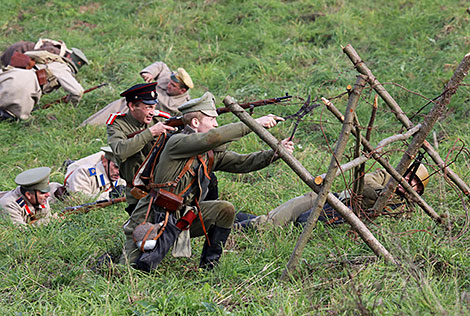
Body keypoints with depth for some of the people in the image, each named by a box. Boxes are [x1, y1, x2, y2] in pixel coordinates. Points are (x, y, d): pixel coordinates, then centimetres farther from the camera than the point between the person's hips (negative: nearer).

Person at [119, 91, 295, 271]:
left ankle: (208, 267, -1)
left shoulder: (212, 153, 6)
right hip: (153, 219, -7)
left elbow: (241, 163, 3)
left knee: (225, 210, -12)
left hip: (183, 216, 7)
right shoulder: (177, 142, -18)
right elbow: (213, 137, -32)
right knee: (130, 269, -17)